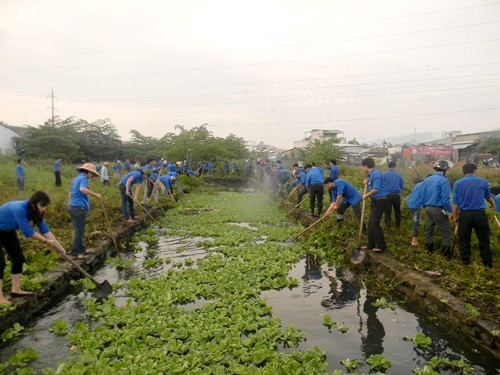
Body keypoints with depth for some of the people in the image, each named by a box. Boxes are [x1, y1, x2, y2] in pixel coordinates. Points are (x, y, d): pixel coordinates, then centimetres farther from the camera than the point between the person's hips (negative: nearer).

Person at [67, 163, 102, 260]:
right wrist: (96, 195, -28)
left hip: (72, 206, 10)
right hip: (79, 207, -10)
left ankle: (81, 250, 26)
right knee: (79, 231, -2)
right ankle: (75, 253, 3)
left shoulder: (76, 178, 18)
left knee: (79, 230, 17)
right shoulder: (83, 178, -12)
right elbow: (83, 189, -33)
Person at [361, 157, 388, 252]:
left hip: (379, 201, -10)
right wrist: (367, 182, 6)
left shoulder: (375, 174, -17)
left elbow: (376, 189, -22)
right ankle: (371, 245, 20)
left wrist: (366, 195, -11)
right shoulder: (371, 174, 13)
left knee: (375, 223, -8)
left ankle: (381, 246, 0)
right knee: (370, 223, 13)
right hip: (375, 201, 10)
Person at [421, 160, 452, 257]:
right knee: (446, 232, 4)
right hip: (438, 209, -7)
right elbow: (445, 199, -18)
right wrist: (451, 211, -9)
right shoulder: (444, 181, -14)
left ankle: (428, 251, 24)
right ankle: (446, 253, 7)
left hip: (428, 208, 7)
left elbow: (423, 195, 12)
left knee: (428, 231, 14)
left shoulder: (427, 180, 7)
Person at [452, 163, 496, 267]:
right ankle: (488, 264, 16)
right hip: (480, 214, 0)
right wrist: (493, 204, 44)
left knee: (464, 240, 10)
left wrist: (455, 216, 7)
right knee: (484, 241, 9)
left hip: (464, 215, 0)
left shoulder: (458, 183, 2)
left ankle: (466, 263, 17)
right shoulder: (483, 182, 5)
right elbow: (488, 196, 23)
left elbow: (455, 202, -1)